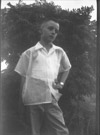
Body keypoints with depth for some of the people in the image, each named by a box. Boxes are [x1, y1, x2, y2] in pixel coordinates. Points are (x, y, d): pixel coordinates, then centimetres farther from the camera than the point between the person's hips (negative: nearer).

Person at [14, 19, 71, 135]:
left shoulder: (59, 52, 12)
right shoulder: (30, 52, 4)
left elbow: (66, 68, 28)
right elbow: (24, 76, 7)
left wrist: (61, 83, 13)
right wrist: (24, 96, 2)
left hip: (51, 97, 3)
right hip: (34, 97, -2)